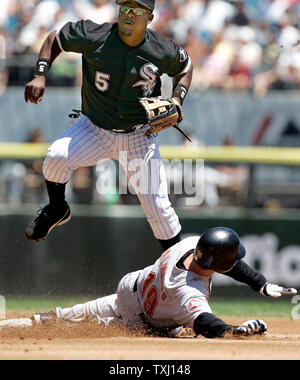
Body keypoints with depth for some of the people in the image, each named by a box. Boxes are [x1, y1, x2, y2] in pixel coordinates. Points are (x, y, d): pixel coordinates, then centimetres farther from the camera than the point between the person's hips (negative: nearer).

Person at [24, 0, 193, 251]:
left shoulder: (164, 52, -13)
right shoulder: (93, 37, -17)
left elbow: (185, 66, 9)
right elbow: (55, 39, -1)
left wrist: (176, 102, -7)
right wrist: (40, 76, -14)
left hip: (140, 136, 1)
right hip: (94, 129, -1)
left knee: (158, 208, -1)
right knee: (57, 156, -29)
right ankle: (57, 210, 1)